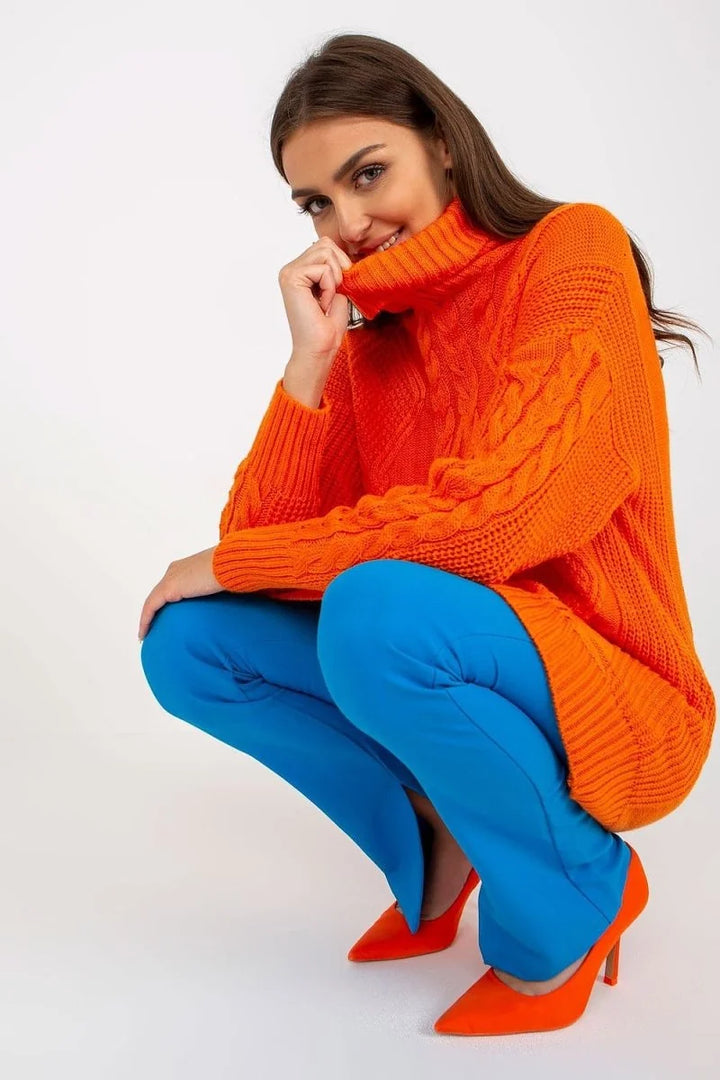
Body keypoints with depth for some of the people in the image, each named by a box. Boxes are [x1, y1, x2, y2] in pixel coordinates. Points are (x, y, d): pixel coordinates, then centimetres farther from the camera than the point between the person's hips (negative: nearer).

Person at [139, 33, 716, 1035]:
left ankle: (581, 891, -7)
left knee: (374, 609, -33)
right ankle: (436, 844, 8)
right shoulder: (368, 340, 4)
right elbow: (257, 541, -4)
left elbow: (488, 515, -25)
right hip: (449, 680, 6)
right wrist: (310, 359, -15)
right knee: (187, 642, -6)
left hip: (611, 705, -6)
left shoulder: (573, 251, -12)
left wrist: (228, 564, -15)